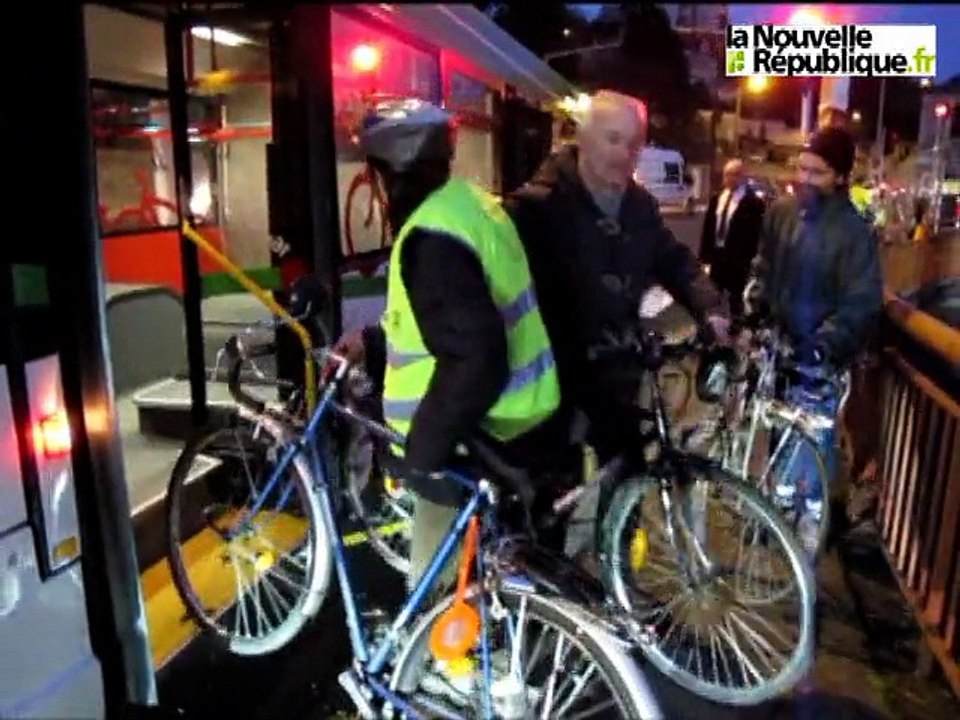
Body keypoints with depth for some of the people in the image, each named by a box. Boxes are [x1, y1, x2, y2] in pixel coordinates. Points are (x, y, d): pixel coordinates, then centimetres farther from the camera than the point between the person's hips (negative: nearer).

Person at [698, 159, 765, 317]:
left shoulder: (752, 202, -12)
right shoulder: (717, 198, 8)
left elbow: (754, 233, -13)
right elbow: (708, 227, 10)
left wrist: (748, 258, -15)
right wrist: (705, 254, 6)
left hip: (737, 257, -6)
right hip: (717, 253, 6)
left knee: (735, 298, 4)